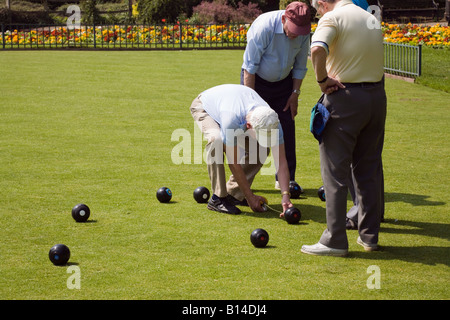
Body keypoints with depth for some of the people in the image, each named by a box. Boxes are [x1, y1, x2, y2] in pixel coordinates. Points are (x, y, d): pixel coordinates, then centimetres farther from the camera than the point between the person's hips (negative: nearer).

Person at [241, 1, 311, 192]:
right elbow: (250, 66, -22)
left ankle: (285, 179, 9)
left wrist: (295, 93, 2)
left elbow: (300, 66, 3)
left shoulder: (303, 32, -14)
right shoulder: (264, 26, -29)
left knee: (287, 127, 0)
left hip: (283, 82, 4)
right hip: (256, 80, -4)